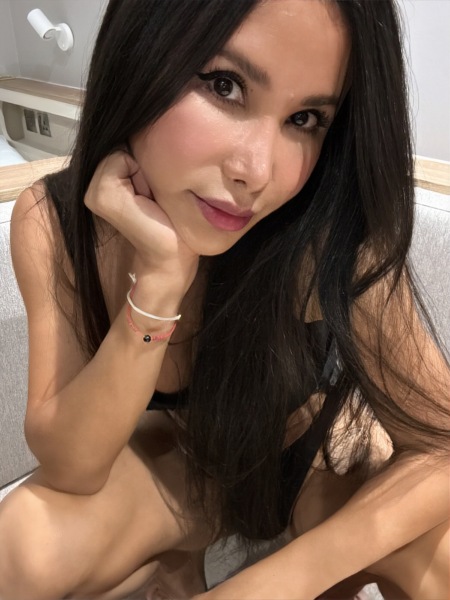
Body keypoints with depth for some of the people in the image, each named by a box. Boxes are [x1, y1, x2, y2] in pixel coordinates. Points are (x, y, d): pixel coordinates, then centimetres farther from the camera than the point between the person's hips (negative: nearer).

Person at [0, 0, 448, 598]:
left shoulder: (329, 238, -30)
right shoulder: (53, 223, -23)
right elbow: (69, 468, -25)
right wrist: (159, 279, -40)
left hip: (324, 460, 1)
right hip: (177, 460, 0)